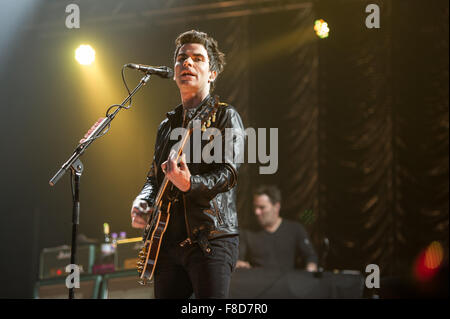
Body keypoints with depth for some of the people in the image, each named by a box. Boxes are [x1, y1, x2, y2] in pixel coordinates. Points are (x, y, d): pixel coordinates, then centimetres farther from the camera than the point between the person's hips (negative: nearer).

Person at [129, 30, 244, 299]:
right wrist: (143, 203, 4)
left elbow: (229, 173, -12)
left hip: (212, 240, -6)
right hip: (169, 243, 6)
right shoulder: (167, 125, 21)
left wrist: (189, 184, -30)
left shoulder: (224, 116, 1)